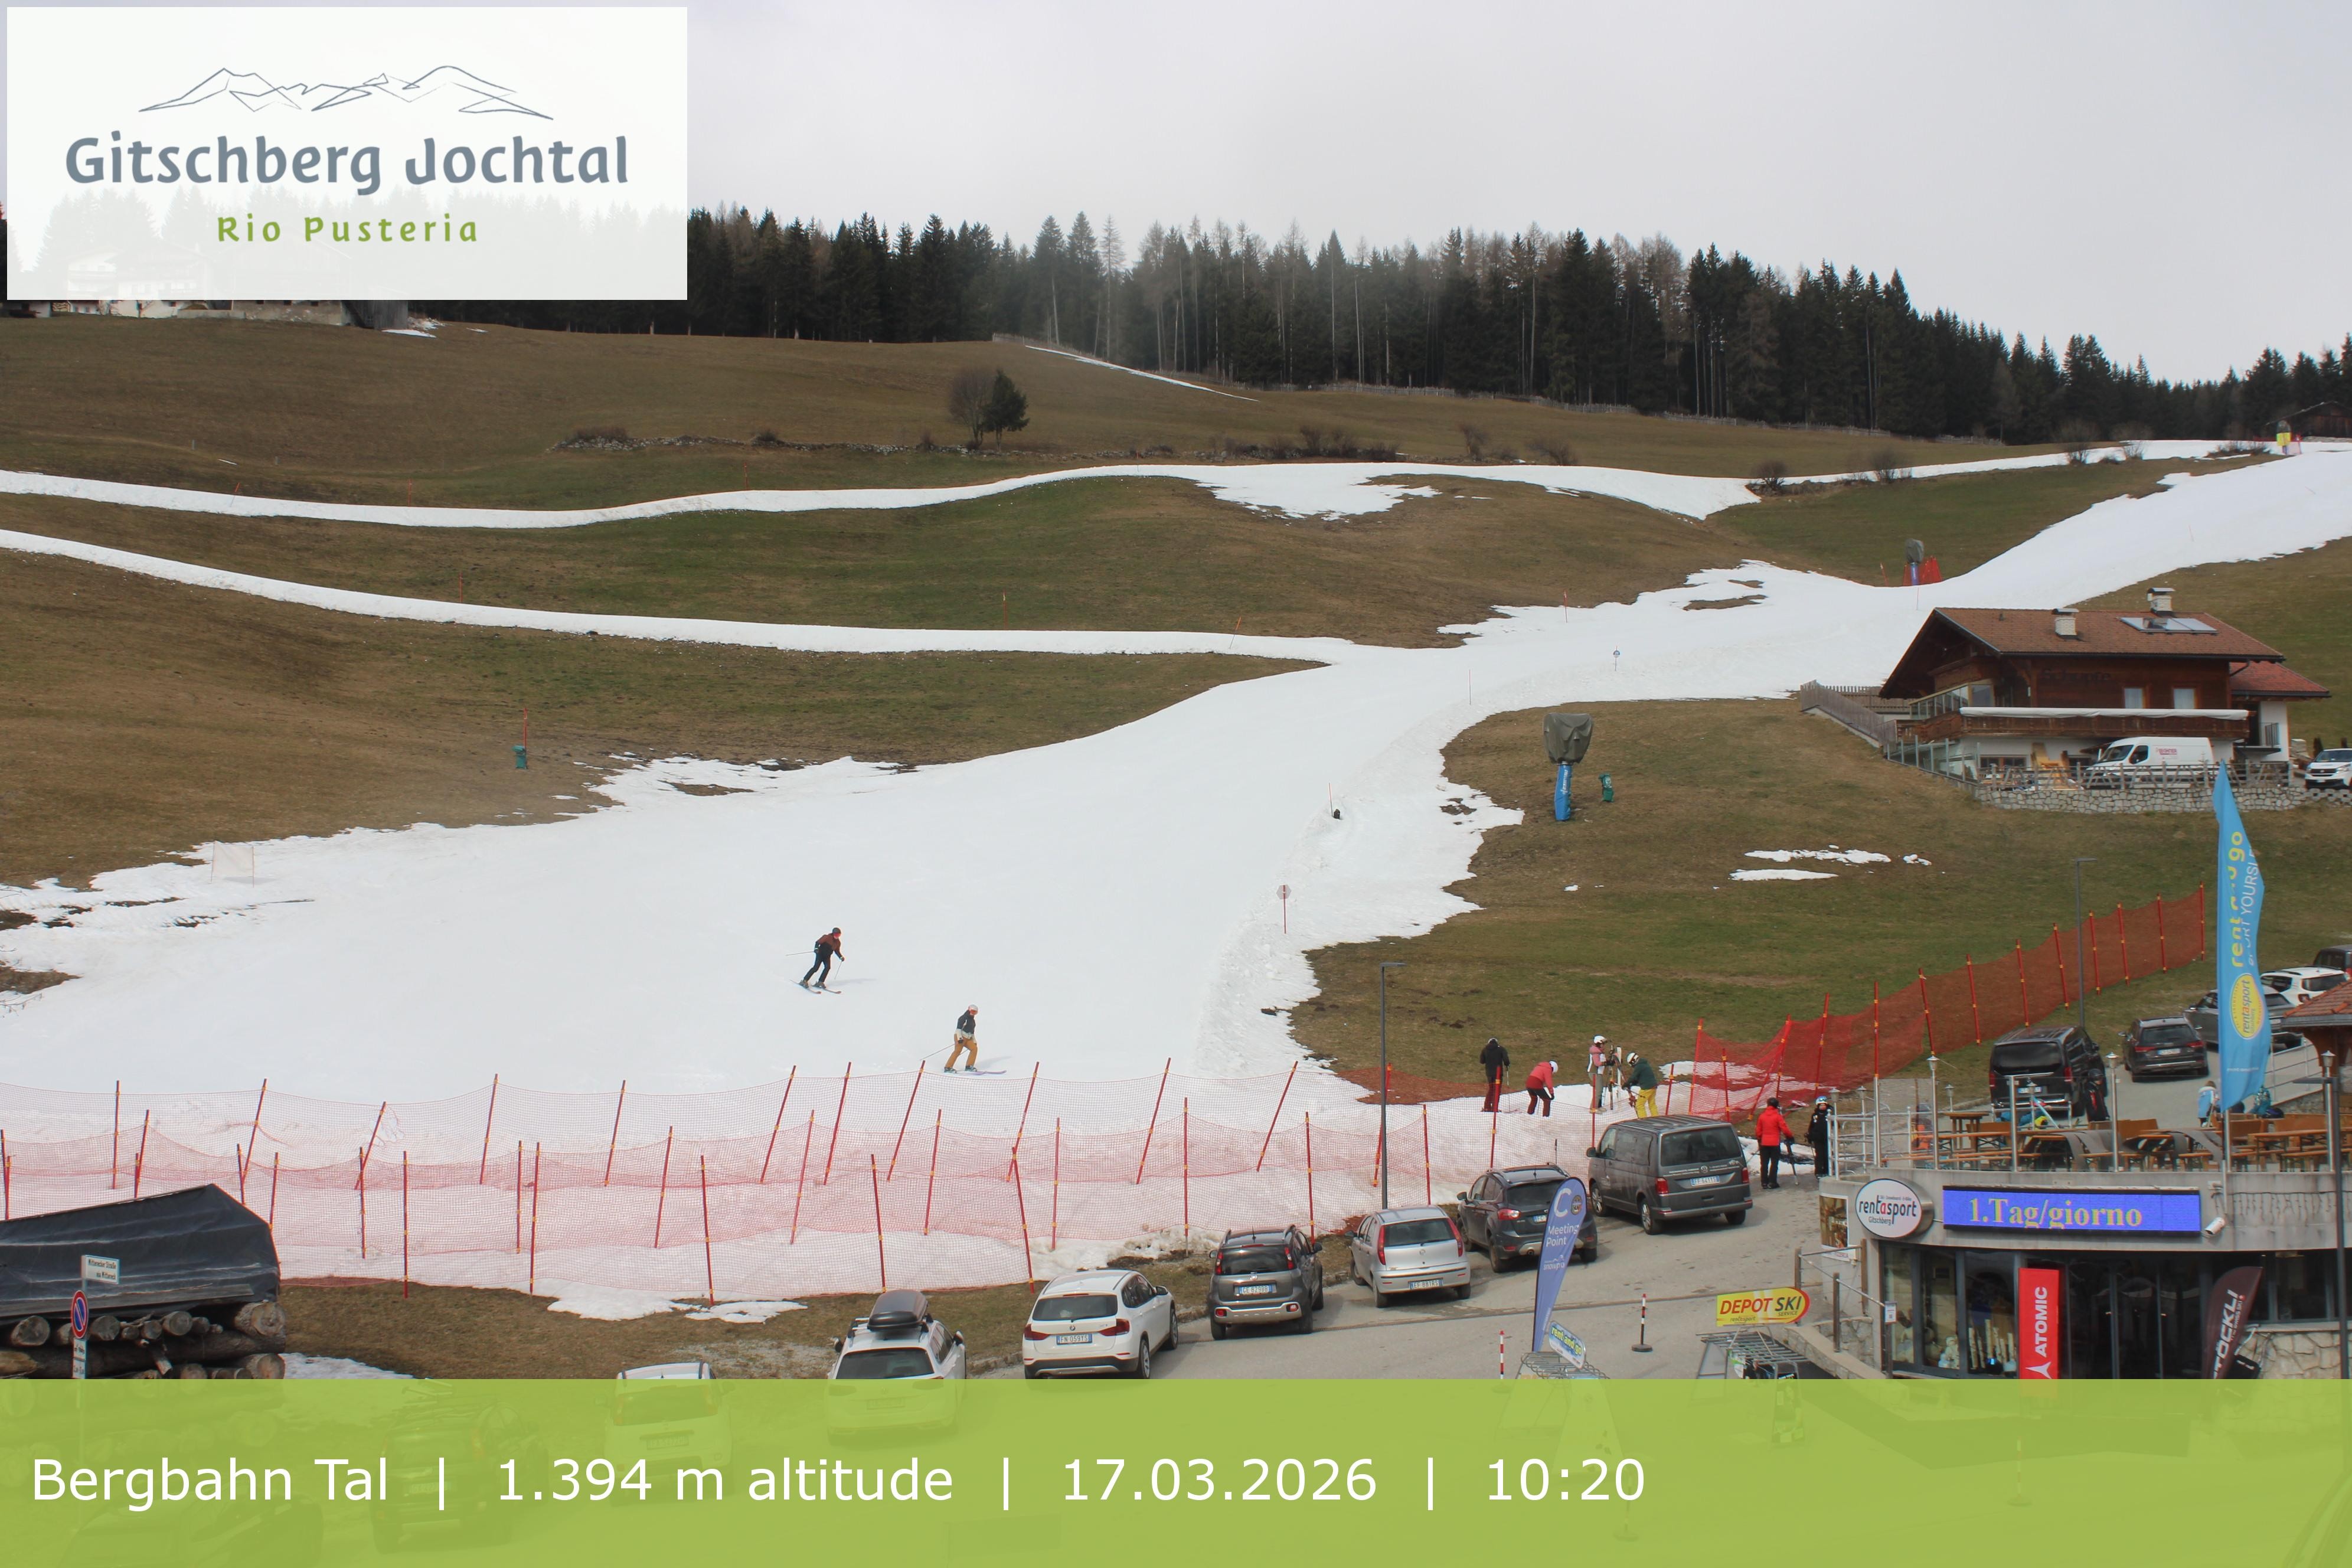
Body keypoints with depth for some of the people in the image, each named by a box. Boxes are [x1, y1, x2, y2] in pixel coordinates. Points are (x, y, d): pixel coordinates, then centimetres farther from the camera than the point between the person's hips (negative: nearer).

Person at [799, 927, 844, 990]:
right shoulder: (827, 937, -15)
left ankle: (820, 982, -12)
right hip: (821, 954, -6)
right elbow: (818, 942, -15)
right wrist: (816, 948, -32)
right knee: (816, 967, -14)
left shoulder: (838, 942, 3)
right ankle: (805, 981, -8)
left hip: (827, 956, 6)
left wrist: (841, 957, 3)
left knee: (828, 967, -17)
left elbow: (837, 951, 16)